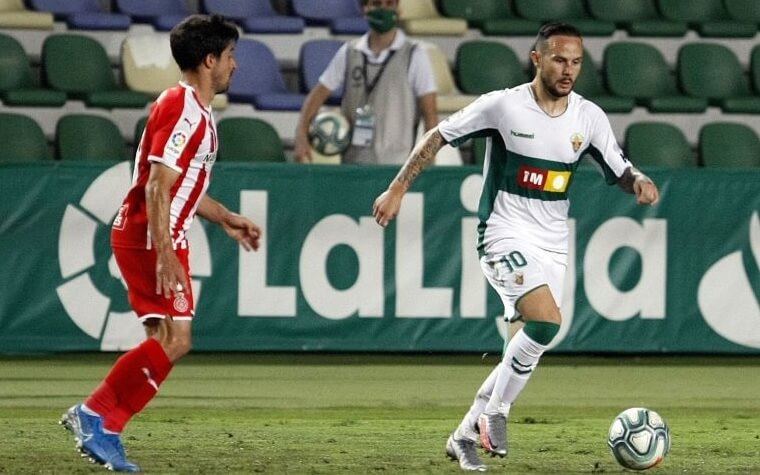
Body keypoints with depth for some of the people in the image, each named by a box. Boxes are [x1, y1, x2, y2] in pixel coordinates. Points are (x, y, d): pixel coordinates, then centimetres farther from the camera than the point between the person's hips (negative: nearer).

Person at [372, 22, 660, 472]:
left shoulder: (590, 117, 1)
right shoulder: (503, 106, -11)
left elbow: (619, 170, 8)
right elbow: (438, 136, -2)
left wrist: (641, 182, -16)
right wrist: (398, 189, -3)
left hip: (553, 245, 5)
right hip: (506, 235, -5)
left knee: (532, 343, 5)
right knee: (547, 320, -26)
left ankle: (467, 435, 20)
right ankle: (496, 411, -8)